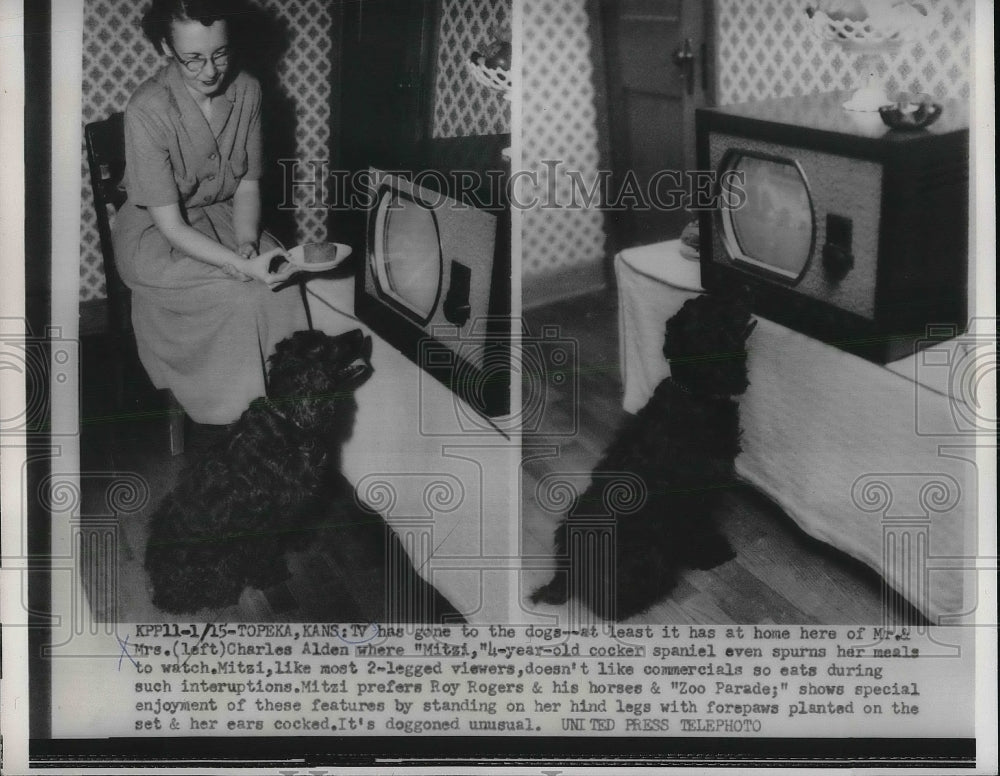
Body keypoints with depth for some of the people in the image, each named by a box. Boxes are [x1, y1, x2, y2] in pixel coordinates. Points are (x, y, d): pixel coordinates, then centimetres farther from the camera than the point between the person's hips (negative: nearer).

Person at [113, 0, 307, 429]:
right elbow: (170, 225, -24)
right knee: (244, 297, -26)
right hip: (155, 238, -5)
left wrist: (248, 243, -18)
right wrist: (246, 266, -35)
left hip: (224, 218, 5)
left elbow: (247, 184, 2)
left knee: (284, 285, -21)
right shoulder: (148, 111, -25)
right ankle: (237, 418, -9)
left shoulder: (246, 90, -9)